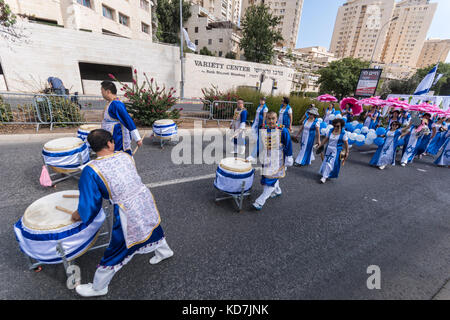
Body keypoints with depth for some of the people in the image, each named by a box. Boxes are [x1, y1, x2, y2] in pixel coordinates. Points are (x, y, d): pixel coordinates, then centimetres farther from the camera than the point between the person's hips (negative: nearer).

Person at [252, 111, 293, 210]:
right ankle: (277, 191, 47)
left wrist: (288, 159, -7)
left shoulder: (283, 131, -12)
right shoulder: (262, 131, 0)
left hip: (277, 161, -5)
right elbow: (258, 145, 9)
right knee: (268, 177, 19)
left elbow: (288, 146, -7)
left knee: (271, 180, -6)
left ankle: (260, 201, -1)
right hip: (266, 160, 5)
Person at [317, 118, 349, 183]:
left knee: (331, 163, -7)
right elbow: (326, 139, 12)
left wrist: (347, 152, -9)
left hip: (336, 151, -5)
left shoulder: (343, 133, -10)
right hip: (328, 149, 5)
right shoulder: (331, 131, 3)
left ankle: (325, 177, -3)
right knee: (326, 162, 11)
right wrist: (320, 145, 13)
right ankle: (323, 173, 30)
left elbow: (346, 143, -8)